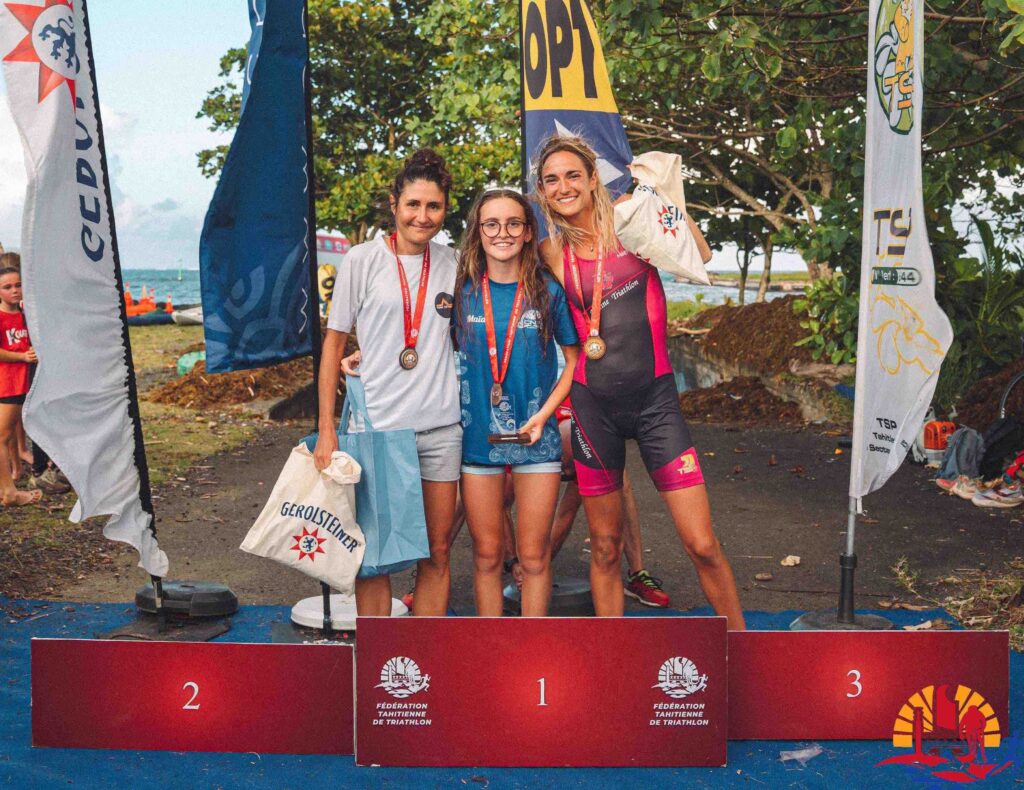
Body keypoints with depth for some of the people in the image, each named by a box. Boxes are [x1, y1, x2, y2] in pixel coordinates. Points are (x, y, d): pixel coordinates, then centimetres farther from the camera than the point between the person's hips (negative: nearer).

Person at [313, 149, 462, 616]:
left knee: (437, 552, 8)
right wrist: (326, 428, -4)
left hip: (441, 426, 3)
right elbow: (334, 342, 1)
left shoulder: (452, 264, 7)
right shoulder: (363, 260, -2)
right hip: (377, 425, -3)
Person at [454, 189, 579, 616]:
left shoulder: (548, 292, -3)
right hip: (478, 436, 1)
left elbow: (575, 359, 3)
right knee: (486, 554, 11)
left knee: (534, 556, 7)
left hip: (535, 437, -1)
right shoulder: (462, 292, 0)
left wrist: (543, 414, -8)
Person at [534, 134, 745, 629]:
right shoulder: (550, 253, 7)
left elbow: (700, 256, -9)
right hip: (593, 405, 2)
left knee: (702, 545, -4)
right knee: (604, 549, 10)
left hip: (655, 399, -2)